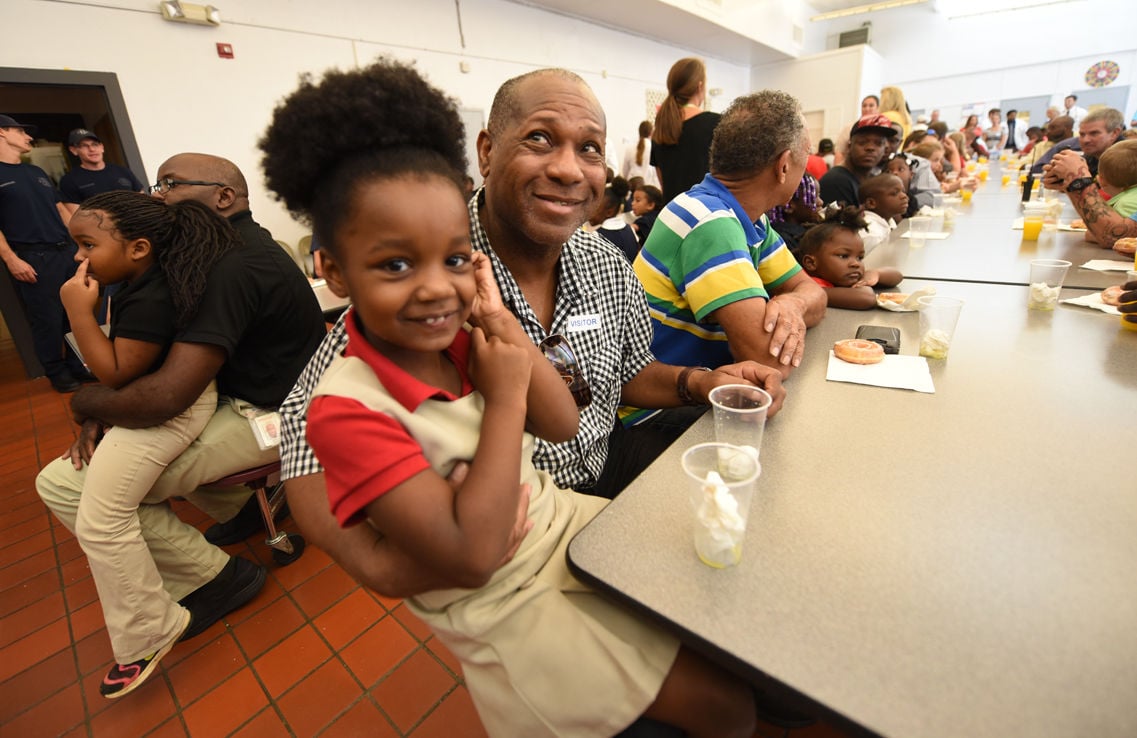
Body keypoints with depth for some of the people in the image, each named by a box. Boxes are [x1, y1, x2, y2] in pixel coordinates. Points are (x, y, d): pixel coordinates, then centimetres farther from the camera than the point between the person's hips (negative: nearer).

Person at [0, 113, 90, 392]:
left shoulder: (36, 172, 19)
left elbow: (61, 208, 22)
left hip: (67, 251, 6)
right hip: (32, 258, -6)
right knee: (47, 318, -2)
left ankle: (78, 365, 17)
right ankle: (56, 372, 10)